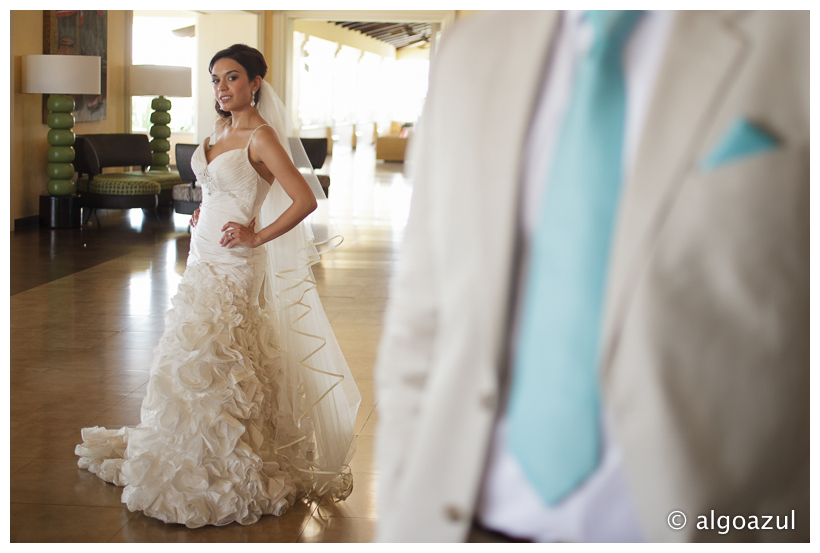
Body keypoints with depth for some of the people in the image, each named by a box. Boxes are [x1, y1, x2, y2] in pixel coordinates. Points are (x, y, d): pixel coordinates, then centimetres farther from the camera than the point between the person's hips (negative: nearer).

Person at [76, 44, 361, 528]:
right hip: (204, 260, 9)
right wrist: (204, 214, 13)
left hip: (234, 267, -9)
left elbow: (305, 200, -23)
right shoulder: (221, 131, 10)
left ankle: (225, 474, 6)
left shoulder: (261, 136, -15)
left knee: (215, 364, -6)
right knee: (193, 357, 14)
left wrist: (257, 237, -17)